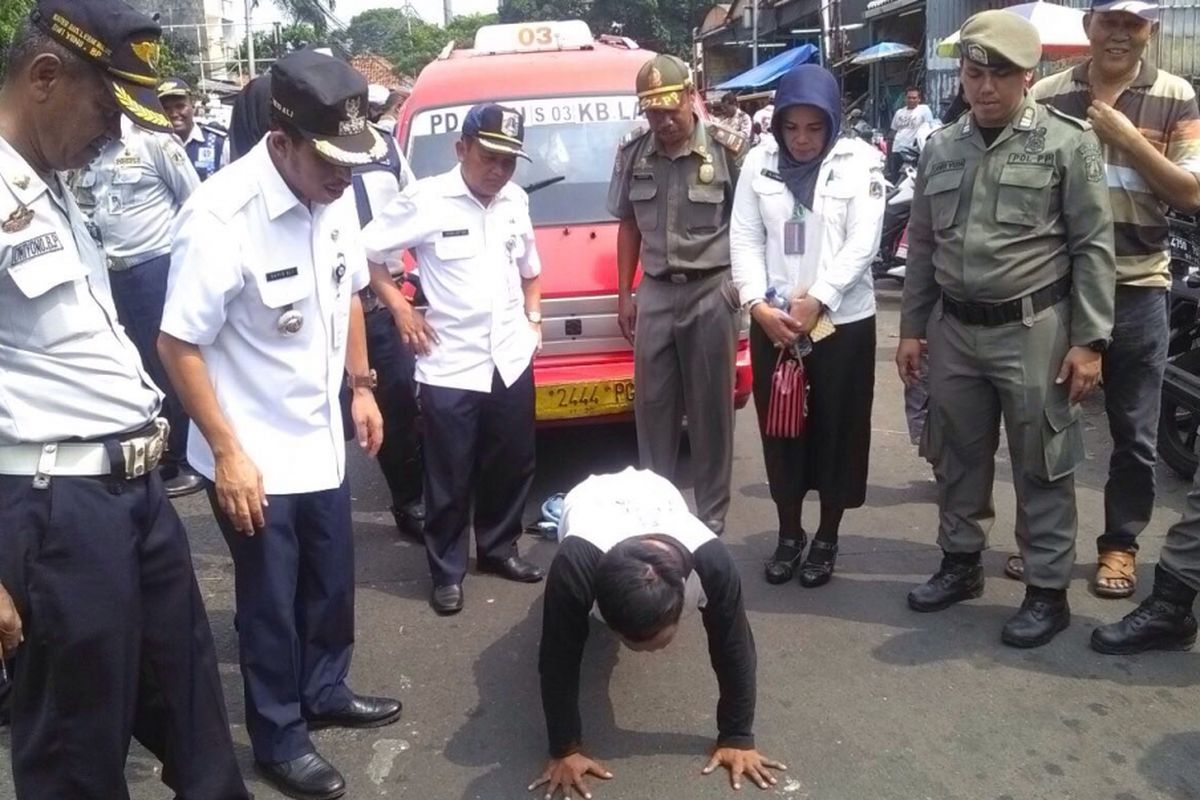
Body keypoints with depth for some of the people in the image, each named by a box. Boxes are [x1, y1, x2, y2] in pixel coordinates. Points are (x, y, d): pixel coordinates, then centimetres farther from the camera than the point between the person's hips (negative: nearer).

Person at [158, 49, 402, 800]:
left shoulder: (336, 196, -6)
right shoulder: (220, 219, -26)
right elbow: (179, 345, -20)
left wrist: (362, 386, 12)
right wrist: (228, 453, -20)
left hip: (322, 441, 6)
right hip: (254, 456, -6)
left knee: (332, 583, 21)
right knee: (272, 605, 10)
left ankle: (325, 692, 44)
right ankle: (280, 740, 30)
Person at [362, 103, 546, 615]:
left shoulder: (516, 201, 7)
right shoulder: (425, 200, -11)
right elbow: (368, 253, -5)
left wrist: (534, 316, 10)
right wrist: (401, 310, -8)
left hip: (511, 359, 5)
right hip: (449, 364, -5)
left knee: (511, 466, 15)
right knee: (449, 479, 3)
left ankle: (499, 549, 34)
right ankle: (447, 572, 17)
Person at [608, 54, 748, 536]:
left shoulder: (727, 149, -8)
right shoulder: (633, 153, 4)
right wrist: (624, 293, 11)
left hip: (712, 292, -3)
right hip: (655, 293, 4)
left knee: (710, 408, 6)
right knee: (652, 405, 10)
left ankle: (711, 516, 18)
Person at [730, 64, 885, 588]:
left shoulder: (859, 165, -3)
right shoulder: (758, 163, 3)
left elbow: (862, 244, -10)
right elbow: (744, 239, 1)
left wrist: (815, 300, -17)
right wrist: (759, 305, -12)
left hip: (842, 320, -2)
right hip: (771, 320, 2)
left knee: (836, 429, 6)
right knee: (779, 428, 10)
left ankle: (827, 539, 22)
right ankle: (788, 533, 26)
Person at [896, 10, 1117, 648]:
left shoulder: (1068, 142, -5)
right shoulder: (941, 149, 8)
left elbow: (1093, 247, -6)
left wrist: (1089, 341, -11)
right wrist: (911, 327, 10)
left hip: (1033, 330, -4)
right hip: (954, 329, 5)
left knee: (1040, 466, 4)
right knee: (957, 456, 15)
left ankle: (1048, 591, 17)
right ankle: (960, 561, 33)